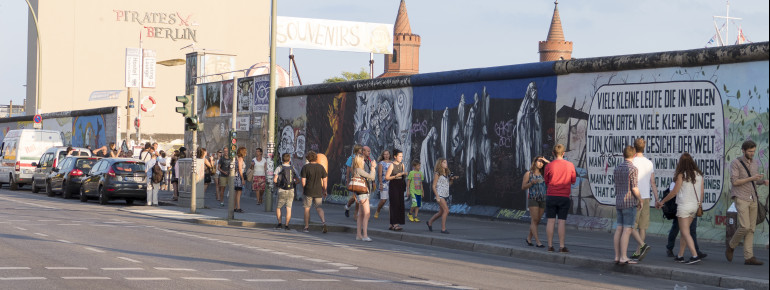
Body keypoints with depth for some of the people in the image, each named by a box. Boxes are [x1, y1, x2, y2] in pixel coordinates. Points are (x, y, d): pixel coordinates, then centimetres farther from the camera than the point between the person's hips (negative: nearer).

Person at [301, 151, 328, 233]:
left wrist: (303, 189, 8)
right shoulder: (321, 167, 1)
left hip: (308, 190, -2)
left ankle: (307, 227, 12)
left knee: (307, 208, 10)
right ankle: (324, 222, -11)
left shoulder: (305, 167, -6)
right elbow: (324, 180, 3)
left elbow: (303, 181, -8)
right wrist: (324, 191, 13)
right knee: (319, 208, 12)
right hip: (318, 191, 2)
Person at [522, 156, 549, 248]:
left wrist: (547, 161, -2)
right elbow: (523, 187, 2)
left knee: (537, 221, 7)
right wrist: (532, 182, -15)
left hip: (542, 199, 4)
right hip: (532, 198, -4)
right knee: (534, 220, -10)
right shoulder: (528, 174, 3)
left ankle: (529, 238, 22)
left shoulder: (543, 174, 10)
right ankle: (537, 241, -14)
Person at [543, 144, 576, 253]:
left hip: (551, 196, 0)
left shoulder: (548, 166, -4)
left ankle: (550, 246, 5)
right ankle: (561, 246, 0)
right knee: (562, 221, 1)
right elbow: (573, 181, 9)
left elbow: (546, 181, 7)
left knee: (551, 221, 4)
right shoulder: (570, 165, -1)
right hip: (564, 197, 0)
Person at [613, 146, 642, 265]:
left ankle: (617, 257, 7)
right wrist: (640, 201, 0)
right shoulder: (633, 169, -12)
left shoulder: (617, 168, 10)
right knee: (627, 230, -7)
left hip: (619, 202, 7)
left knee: (619, 230, 7)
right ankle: (624, 258, -9)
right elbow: (634, 188, -16)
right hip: (630, 203, -7)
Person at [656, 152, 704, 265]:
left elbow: (674, 192, -7)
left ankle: (695, 255, -17)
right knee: (683, 231, 16)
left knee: (685, 232, -5)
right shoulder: (699, 175, 5)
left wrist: (662, 202, 4)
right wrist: (699, 205, 22)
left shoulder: (681, 175, -11)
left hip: (684, 205, -6)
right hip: (694, 205, 6)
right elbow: (701, 193, 8)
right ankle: (680, 255, 18)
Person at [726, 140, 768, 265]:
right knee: (745, 227, -17)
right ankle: (731, 246, 8)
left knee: (751, 229, 1)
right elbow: (734, 182, -14)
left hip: (753, 199, 6)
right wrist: (752, 178, -22)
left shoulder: (755, 164, 12)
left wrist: (763, 182, -2)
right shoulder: (735, 163, -7)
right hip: (740, 199, -6)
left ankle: (748, 257, -1)